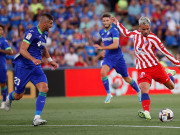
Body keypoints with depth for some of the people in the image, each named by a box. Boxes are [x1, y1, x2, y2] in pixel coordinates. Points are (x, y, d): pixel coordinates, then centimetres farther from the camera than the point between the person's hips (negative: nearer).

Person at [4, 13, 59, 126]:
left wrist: (50, 60, 24)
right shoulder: (31, 33, -16)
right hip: (23, 66, -6)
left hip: (36, 67, 7)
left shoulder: (45, 34, 10)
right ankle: (9, 98, 44)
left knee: (44, 88, -17)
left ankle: (37, 118, -17)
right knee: (18, 95, 5)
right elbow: (22, 50, -22)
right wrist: (33, 59, -36)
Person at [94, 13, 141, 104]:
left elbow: (115, 45, -27)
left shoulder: (114, 30, -15)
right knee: (103, 72, -26)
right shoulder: (102, 32, 8)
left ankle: (138, 92, 33)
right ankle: (108, 94, -13)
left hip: (117, 57, -5)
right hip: (108, 57, 5)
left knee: (126, 78, 7)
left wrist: (102, 48, -29)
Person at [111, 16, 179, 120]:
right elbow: (126, 33, 25)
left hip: (156, 67, -2)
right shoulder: (136, 34, 1)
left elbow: (165, 52, -10)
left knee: (171, 86, 14)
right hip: (143, 70, 2)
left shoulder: (153, 38, -13)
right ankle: (147, 113, -34)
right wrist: (117, 23, 29)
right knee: (144, 90, -24)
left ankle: (170, 74, 49)